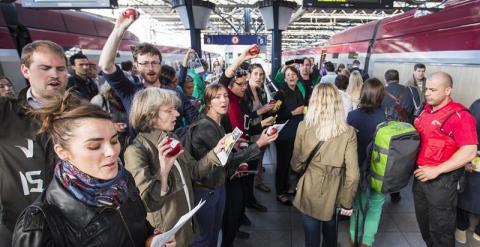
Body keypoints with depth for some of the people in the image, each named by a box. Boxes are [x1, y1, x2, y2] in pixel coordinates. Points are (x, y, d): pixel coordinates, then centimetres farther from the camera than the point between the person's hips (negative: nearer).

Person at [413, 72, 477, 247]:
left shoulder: (459, 116, -17)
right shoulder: (426, 110, 6)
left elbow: (469, 151, -23)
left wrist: (437, 170, -25)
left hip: (442, 180, -7)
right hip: (421, 175, 7)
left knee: (440, 228, 10)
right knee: (423, 221, 23)